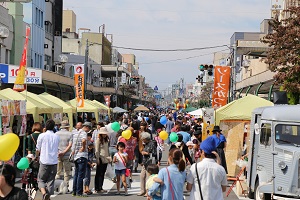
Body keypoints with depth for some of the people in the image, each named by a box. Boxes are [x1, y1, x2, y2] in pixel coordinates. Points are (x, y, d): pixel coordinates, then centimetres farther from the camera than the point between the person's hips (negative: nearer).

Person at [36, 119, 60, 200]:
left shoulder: (42, 136, -3)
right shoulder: (57, 137, 6)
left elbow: (38, 150, 4)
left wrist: (38, 156, 24)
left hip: (44, 161, -3)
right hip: (54, 161, 3)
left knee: (41, 179, 7)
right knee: (51, 180, 11)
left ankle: (44, 193, -17)